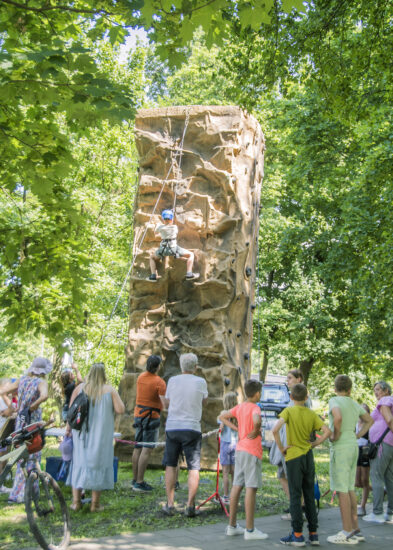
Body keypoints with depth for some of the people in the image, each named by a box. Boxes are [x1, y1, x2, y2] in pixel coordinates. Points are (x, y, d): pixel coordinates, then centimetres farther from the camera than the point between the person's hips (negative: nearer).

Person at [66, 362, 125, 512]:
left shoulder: (80, 388, 0)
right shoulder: (109, 390, -6)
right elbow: (120, 410, -12)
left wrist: (68, 427, 10)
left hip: (81, 433, 2)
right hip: (101, 435, -2)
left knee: (79, 462, 11)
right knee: (98, 464, 5)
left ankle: (76, 501, 11)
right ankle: (95, 503, 8)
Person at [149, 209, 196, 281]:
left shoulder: (160, 226, 4)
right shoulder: (175, 227, 6)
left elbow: (155, 231, 25)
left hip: (163, 249, 1)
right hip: (174, 248, -1)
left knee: (152, 258, 30)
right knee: (191, 255, 16)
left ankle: (153, 275, 8)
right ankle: (189, 273, -2)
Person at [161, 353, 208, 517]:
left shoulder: (173, 380, 1)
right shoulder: (201, 382, -2)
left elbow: (166, 404, 11)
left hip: (172, 427, 2)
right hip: (192, 428, -2)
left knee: (171, 466, 12)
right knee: (193, 468, 5)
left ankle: (170, 504, 12)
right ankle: (190, 506, 2)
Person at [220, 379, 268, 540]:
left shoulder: (239, 407, 9)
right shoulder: (255, 407, -13)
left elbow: (222, 417, 19)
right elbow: (257, 420, -35)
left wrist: (237, 429, 11)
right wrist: (255, 432, -16)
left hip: (239, 449, 8)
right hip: (252, 451, -8)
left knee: (237, 486, 11)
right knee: (251, 488, -5)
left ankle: (232, 525, 18)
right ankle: (250, 530, -2)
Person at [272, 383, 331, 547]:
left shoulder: (289, 411, -8)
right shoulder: (312, 414, 3)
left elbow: (275, 430, -23)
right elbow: (327, 431, -5)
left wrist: (281, 447, -11)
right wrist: (314, 444, 3)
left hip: (293, 456, -4)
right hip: (308, 457, 4)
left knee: (295, 496, 1)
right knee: (309, 496, 12)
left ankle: (297, 535, 3)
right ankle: (313, 534, 15)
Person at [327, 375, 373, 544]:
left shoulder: (335, 401, -9)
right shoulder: (355, 404, 13)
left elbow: (338, 417, -29)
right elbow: (369, 420, 26)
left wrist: (336, 435, -15)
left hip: (340, 447, -8)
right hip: (353, 446, 8)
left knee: (342, 490, -4)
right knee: (350, 489, 15)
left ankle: (347, 533, -1)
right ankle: (355, 529, 19)